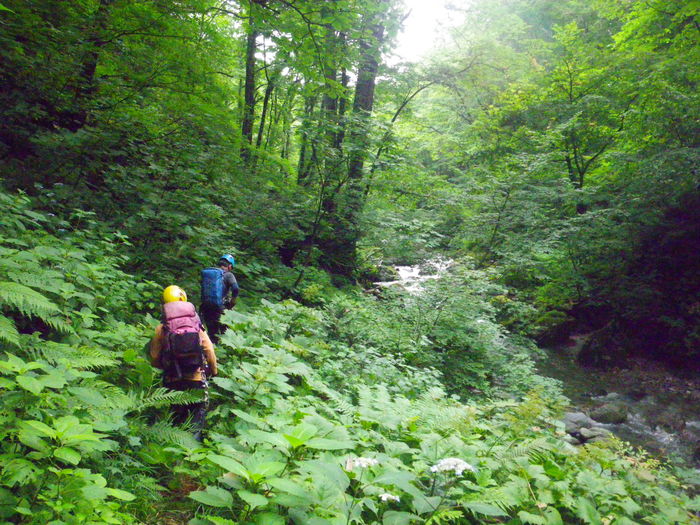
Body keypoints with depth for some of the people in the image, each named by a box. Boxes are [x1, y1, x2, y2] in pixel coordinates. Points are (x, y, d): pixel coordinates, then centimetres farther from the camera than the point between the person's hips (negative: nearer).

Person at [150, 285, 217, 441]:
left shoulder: (161, 329, -2)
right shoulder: (197, 326, 1)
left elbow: (154, 359, -3)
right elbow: (209, 351, -4)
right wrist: (213, 371, 12)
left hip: (173, 381, 0)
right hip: (197, 379, 0)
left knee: (177, 416, 20)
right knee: (198, 412, 12)